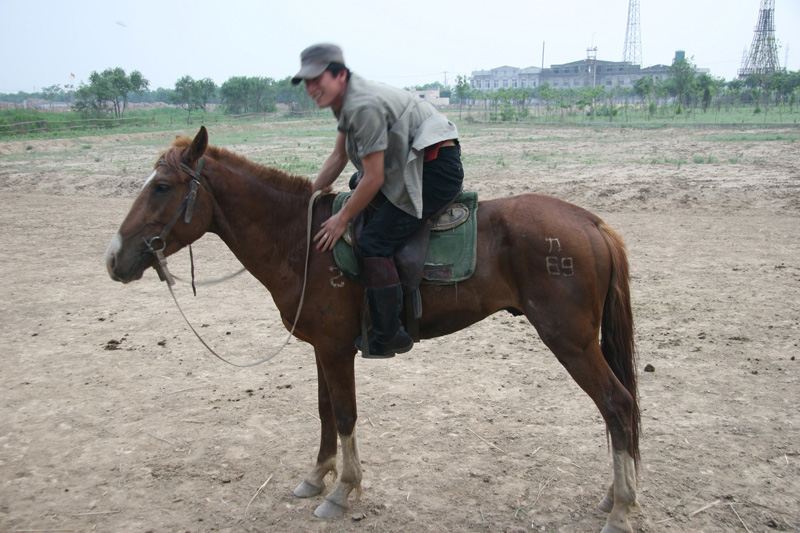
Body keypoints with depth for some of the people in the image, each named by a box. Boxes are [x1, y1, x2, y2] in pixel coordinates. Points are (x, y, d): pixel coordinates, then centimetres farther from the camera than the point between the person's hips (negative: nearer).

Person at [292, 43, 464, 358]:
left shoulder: (364, 106, -21)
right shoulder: (348, 102, 11)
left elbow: (374, 178, -20)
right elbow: (338, 157, 21)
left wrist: (342, 219, -11)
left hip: (436, 169, -11)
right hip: (412, 165, 11)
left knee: (374, 241, -16)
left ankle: (388, 336, -8)